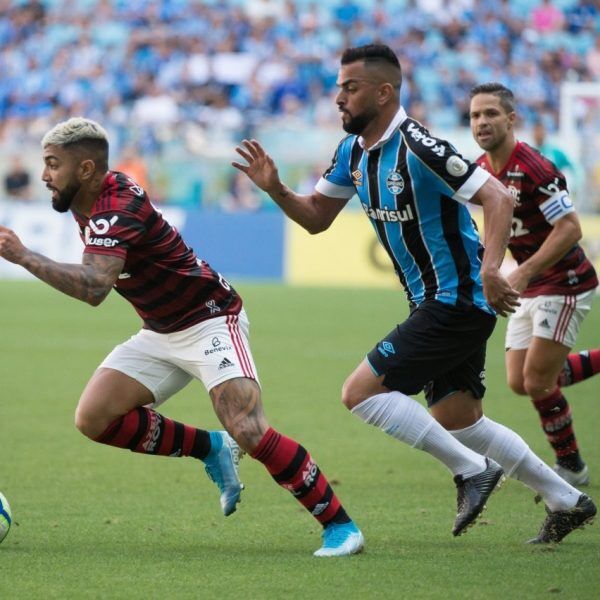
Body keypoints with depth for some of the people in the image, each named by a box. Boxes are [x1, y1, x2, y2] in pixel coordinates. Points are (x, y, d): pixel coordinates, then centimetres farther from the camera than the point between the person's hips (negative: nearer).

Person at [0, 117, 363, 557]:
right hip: (161, 334, 9)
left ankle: (340, 524, -12)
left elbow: (94, 288, -42)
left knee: (248, 432, -25)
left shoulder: (115, 210, -26)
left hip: (210, 320, -9)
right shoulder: (90, 200, 2)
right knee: (93, 418, -7)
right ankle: (211, 449, 10)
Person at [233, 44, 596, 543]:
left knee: (361, 393, -14)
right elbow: (317, 217, 15)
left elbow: (498, 198, -24)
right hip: (434, 303, 10)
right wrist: (275, 189, -4)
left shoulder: (417, 146, -21)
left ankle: (472, 469, -6)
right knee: (458, 423, 15)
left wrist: (490, 267, -38)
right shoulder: (354, 150, 7)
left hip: (456, 302, -10)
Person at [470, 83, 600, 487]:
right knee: (520, 382, 6)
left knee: (537, 381, -10)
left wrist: (524, 273, -30)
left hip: (565, 284, -9)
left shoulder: (535, 169, -22)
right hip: (531, 289, 9)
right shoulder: (481, 170, 3)